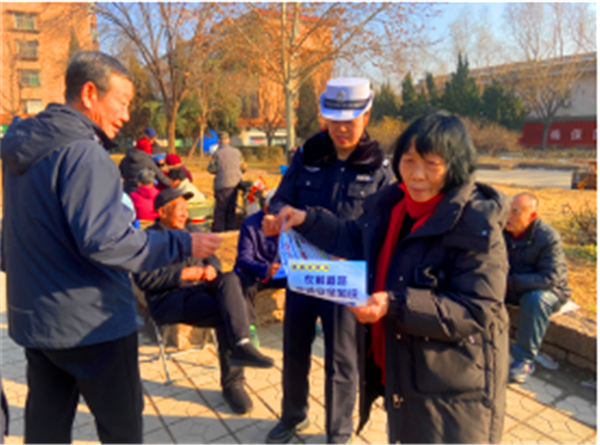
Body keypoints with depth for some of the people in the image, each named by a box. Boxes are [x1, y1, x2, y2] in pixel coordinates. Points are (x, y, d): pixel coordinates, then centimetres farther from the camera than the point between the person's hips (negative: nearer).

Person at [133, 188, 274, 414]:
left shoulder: (191, 230, 24)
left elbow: (212, 258, 22)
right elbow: (143, 279, -11)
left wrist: (211, 268, -4)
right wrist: (182, 274, -16)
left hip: (201, 288, 5)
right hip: (170, 299, -5)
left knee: (229, 279, -31)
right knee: (226, 314, -29)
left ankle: (241, 345, -42)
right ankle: (232, 383, -20)